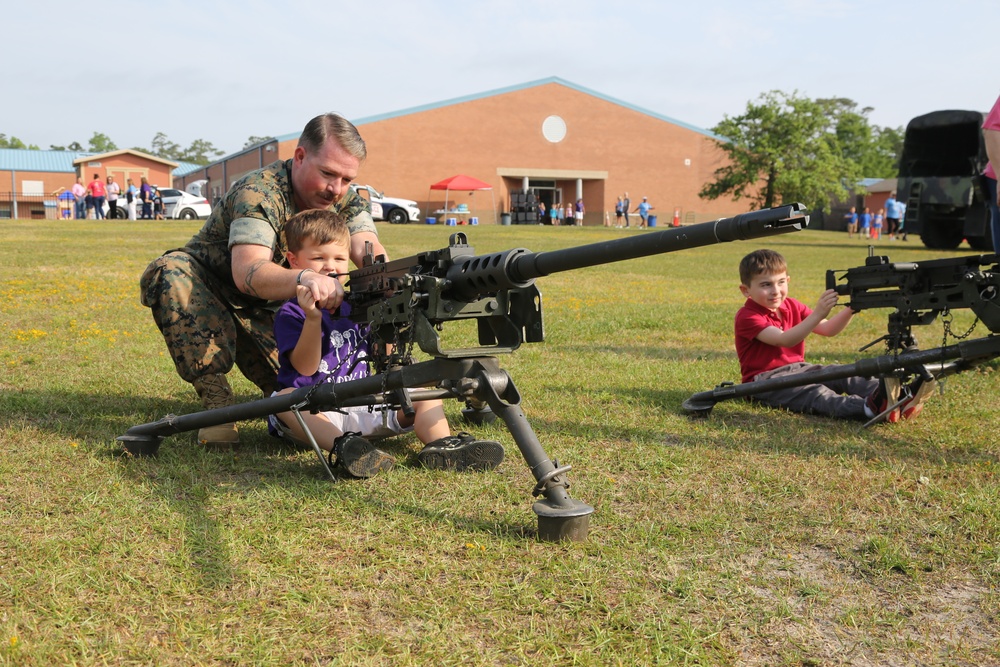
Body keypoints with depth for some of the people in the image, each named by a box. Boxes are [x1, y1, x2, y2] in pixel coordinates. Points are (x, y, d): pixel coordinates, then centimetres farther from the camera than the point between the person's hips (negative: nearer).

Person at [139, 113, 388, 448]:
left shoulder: (347, 201, -11)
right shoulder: (259, 192, -30)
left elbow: (367, 248, -30)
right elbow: (247, 273, -45)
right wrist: (304, 278, -65)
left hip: (270, 309, 3)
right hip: (212, 291, -3)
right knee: (170, 272, -36)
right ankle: (215, 397, -29)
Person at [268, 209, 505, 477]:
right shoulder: (291, 313, -2)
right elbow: (306, 367, -16)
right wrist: (312, 318, -28)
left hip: (364, 407, 5)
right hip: (312, 413, -5)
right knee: (285, 398, -34)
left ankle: (440, 445, -35)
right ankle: (342, 446, -54)